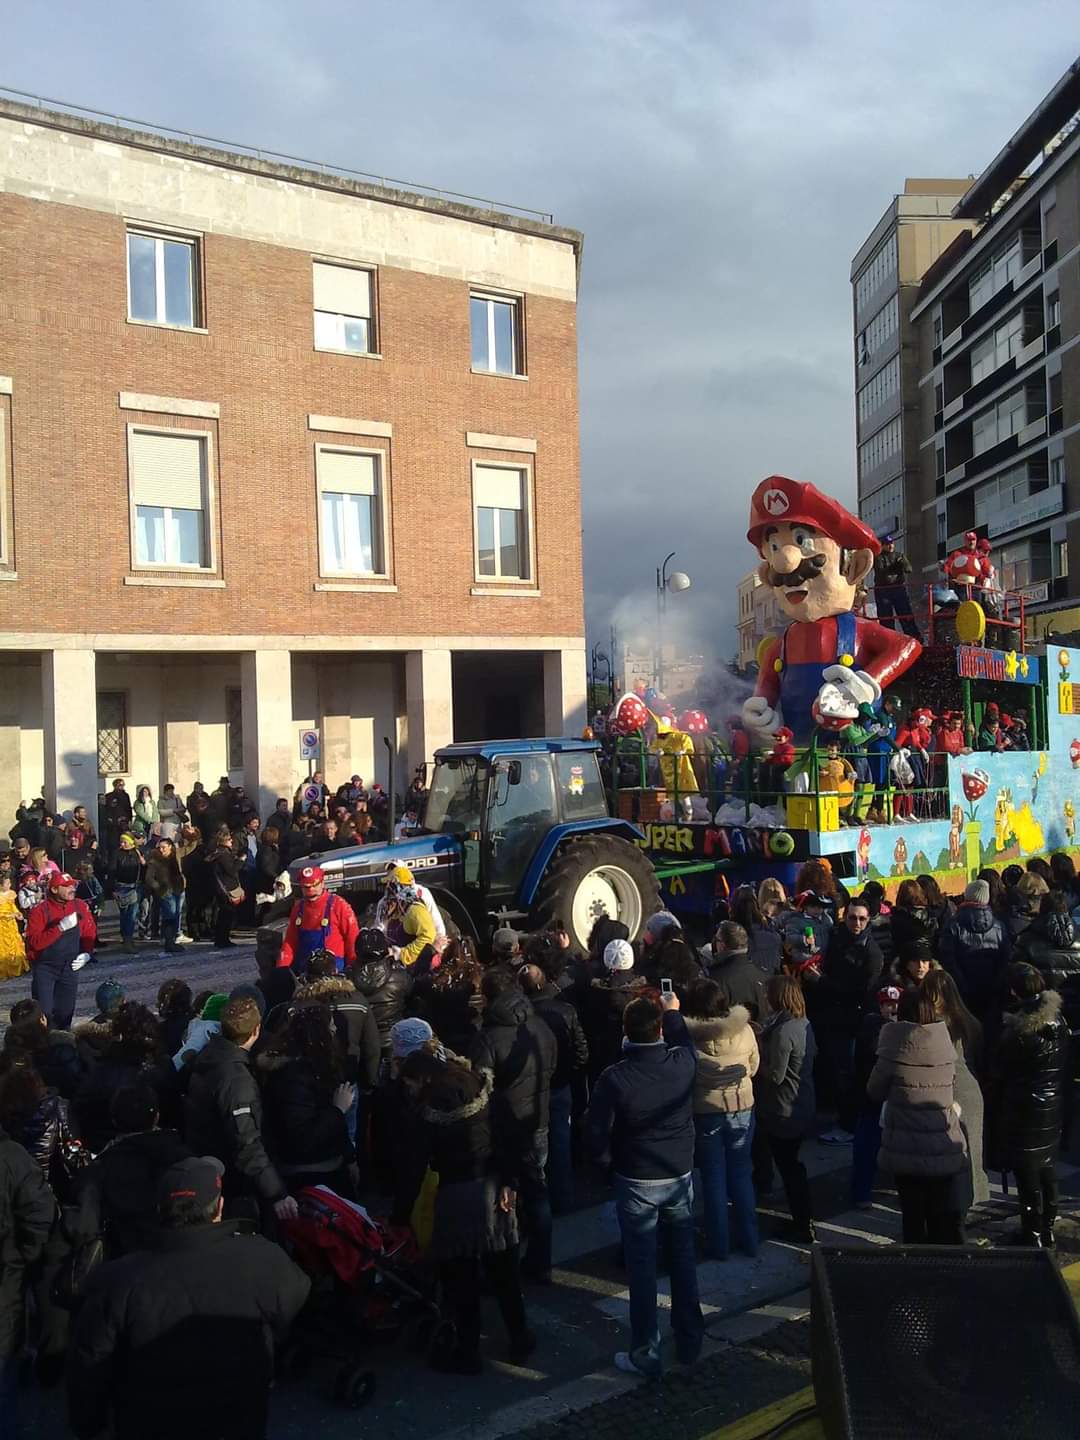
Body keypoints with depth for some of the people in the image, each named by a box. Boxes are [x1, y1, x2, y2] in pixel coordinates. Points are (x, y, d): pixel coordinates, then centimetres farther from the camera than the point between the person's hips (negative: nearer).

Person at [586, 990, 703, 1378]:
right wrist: (673, 1011, 28)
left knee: (642, 1268, 8)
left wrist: (607, 1157, 5)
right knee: (684, 1261, 17)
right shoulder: (683, 1063, -14)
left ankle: (645, 1354, 19)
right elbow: (684, 1041, 11)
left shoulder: (614, 1078, -22)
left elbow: (596, 1133, -16)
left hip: (636, 1182, -3)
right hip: (680, 1175, 3)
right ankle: (689, 1343, 31)